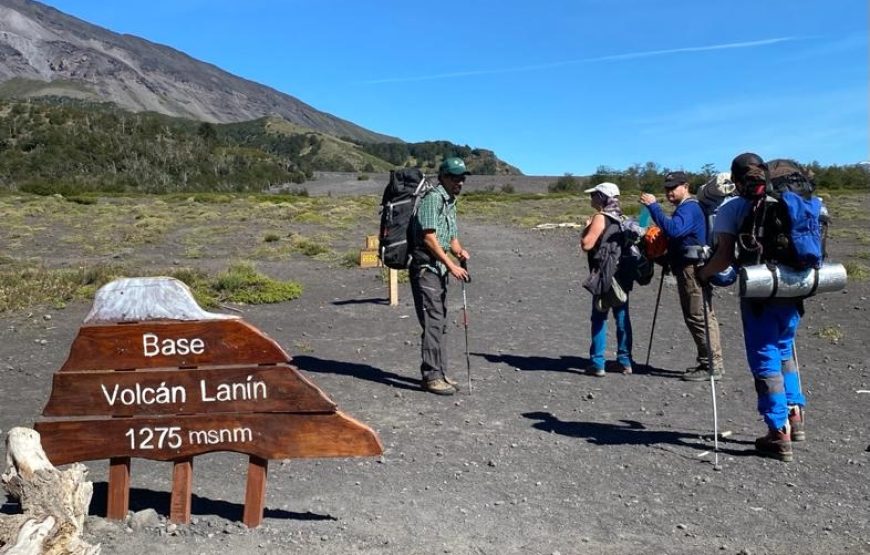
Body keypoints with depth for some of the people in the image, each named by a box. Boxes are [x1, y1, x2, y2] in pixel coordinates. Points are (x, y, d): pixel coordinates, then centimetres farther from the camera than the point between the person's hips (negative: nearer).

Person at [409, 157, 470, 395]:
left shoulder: (451, 203, 18)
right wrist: (452, 265, -18)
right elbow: (429, 237, -18)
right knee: (433, 322, -10)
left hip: (440, 269, 10)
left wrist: (460, 251, 1)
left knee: (441, 322, 11)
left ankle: (439, 373, 18)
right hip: (425, 268, -10)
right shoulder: (433, 198, -11)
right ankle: (431, 376, -6)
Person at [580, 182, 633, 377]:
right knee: (622, 318, 11)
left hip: (605, 275, -7)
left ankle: (597, 364, -1)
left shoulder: (600, 218, -11)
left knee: (599, 318, -1)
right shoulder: (621, 218, 10)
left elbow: (586, 245, -16)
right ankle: (625, 361, 16)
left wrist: (586, 228, 0)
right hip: (623, 275, 7)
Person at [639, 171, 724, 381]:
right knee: (697, 317, 14)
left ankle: (713, 365, -5)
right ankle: (706, 362, 22)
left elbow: (673, 230, -31)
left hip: (692, 270, -11)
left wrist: (653, 206, -29)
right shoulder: (685, 208, 21)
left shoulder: (689, 208, -14)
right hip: (687, 269, 11)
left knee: (699, 317, -9)